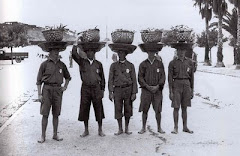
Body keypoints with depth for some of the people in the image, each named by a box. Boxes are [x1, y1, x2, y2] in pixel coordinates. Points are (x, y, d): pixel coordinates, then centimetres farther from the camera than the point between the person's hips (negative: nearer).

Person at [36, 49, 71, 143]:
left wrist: (65, 87, 10)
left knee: (56, 114, 8)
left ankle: (55, 135, 17)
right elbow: (39, 80, 1)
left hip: (58, 89, 3)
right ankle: (43, 136, 6)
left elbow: (68, 77, 25)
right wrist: (39, 94, -6)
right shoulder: (44, 64, 0)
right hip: (47, 89, -3)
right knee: (45, 114, -2)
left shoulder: (61, 64, 11)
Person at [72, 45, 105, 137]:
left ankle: (100, 130, 14)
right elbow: (74, 54, -9)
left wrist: (102, 89, 8)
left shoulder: (98, 64, 8)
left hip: (96, 88, 0)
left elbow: (102, 78, 11)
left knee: (98, 109, 2)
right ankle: (86, 130, 17)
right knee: (84, 109, 4)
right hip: (85, 88, 0)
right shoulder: (82, 62, 6)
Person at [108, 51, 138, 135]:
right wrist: (110, 92, -4)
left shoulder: (130, 65, 5)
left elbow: (134, 80, 3)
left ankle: (126, 129, 19)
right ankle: (120, 129, 13)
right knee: (118, 110, 0)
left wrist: (134, 93, -3)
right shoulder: (113, 65, 7)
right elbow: (111, 79, 5)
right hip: (118, 89, 0)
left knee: (128, 110, 5)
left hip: (128, 89, 0)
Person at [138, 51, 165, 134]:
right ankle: (143, 128, 13)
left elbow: (163, 76, 5)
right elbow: (140, 78, 2)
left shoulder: (159, 63, 7)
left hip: (157, 90, 0)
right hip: (146, 90, 0)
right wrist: (147, 86, -9)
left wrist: (158, 86, -9)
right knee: (144, 110, 2)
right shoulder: (143, 64, 6)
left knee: (158, 110, 1)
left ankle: (159, 127, 14)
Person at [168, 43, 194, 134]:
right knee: (176, 107, -1)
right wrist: (170, 91, -7)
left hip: (186, 86, 2)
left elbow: (192, 77, 10)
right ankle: (176, 128, 8)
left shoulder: (189, 62, 5)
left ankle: (185, 127, 18)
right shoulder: (172, 63, -2)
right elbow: (170, 78, -2)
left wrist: (192, 90, 8)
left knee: (184, 108, 10)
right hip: (176, 86, -2)